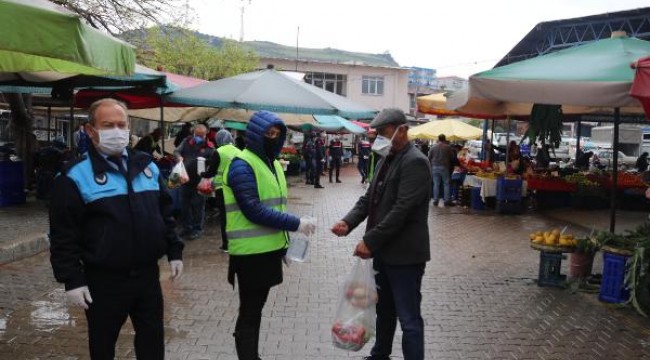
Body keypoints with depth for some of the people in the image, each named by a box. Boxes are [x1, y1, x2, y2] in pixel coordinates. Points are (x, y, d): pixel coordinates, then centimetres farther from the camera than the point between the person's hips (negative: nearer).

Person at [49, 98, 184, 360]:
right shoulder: (76, 176, -9)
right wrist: (72, 279, -12)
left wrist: (174, 251, 10)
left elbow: (165, 213, 14)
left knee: (153, 338, 16)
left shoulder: (147, 166, 7)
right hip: (104, 280, -4)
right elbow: (63, 234, -10)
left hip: (147, 274, 4)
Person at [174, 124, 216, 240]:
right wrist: (179, 157, -23)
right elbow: (176, 151, -1)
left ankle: (197, 229, 15)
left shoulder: (209, 147, -6)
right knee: (184, 204, 13)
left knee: (198, 205, 2)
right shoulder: (187, 142, 4)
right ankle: (187, 227, 27)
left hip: (199, 180, -4)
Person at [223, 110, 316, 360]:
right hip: (251, 253, -8)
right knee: (250, 313, 1)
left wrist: (285, 241, 15)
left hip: (270, 249, 8)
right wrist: (296, 224, -22)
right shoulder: (242, 165, -14)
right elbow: (254, 210, -23)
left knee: (254, 310, 18)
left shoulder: (272, 163, 13)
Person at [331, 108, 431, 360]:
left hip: (404, 254, -9)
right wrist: (348, 222, -4)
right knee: (384, 309, 23)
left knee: (408, 318, 0)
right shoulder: (386, 160, 13)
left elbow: (402, 209, -23)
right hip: (383, 250, 9)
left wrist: (369, 240, -21)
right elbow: (369, 198, 13)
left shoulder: (415, 162, -17)